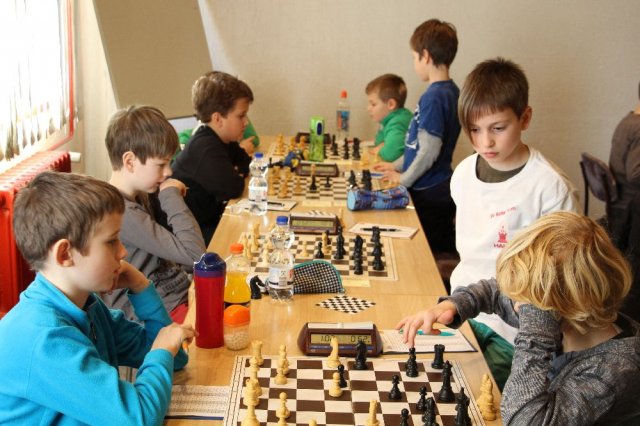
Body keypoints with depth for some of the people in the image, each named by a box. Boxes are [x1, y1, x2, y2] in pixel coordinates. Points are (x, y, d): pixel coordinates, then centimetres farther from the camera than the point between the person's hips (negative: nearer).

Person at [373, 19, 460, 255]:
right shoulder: (452, 92, 8)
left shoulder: (433, 97, -20)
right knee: (445, 252, 16)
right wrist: (397, 165, 19)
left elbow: (429, 151, -21)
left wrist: (404, 179, -8)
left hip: (428, 193, -9)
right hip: (442, 189, 9)